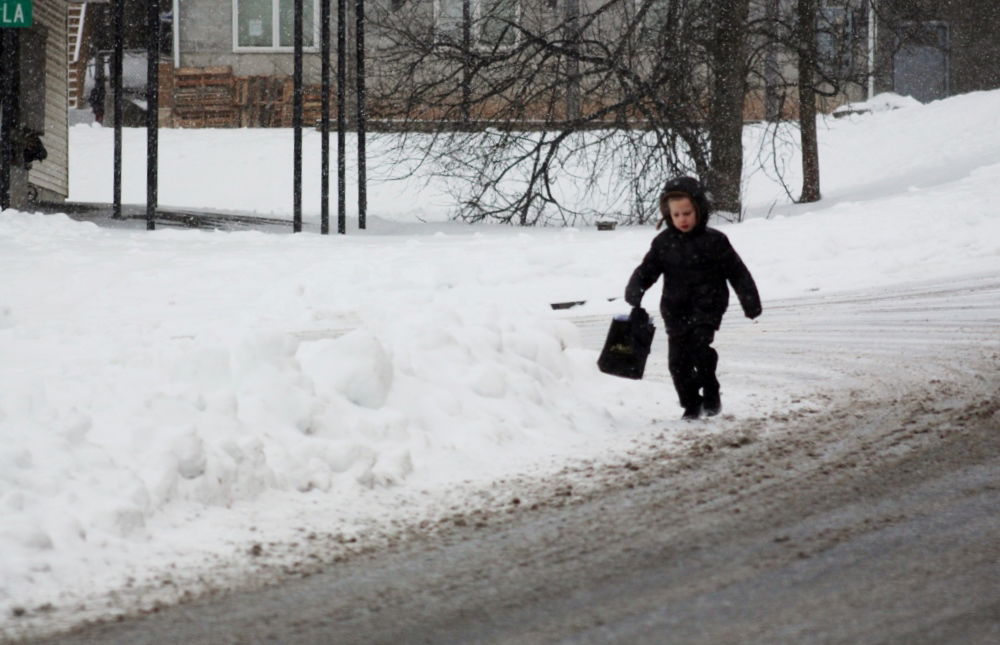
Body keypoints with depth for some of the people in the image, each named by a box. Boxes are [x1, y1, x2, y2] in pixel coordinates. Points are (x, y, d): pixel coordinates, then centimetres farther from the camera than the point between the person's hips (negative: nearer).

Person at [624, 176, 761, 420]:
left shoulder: (714, 241, -4)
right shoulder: (663, 243, 3)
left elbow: (737, 272, 1)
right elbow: (647, 269, 5)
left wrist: (750, 301, 0)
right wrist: (635, 289, -16)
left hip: (707, 307, -4)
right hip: (676, 310, 4)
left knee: (699, 345, -23)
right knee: (678, 359, 0)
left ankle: (711, 394, -5)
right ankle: (691, 405, 14)